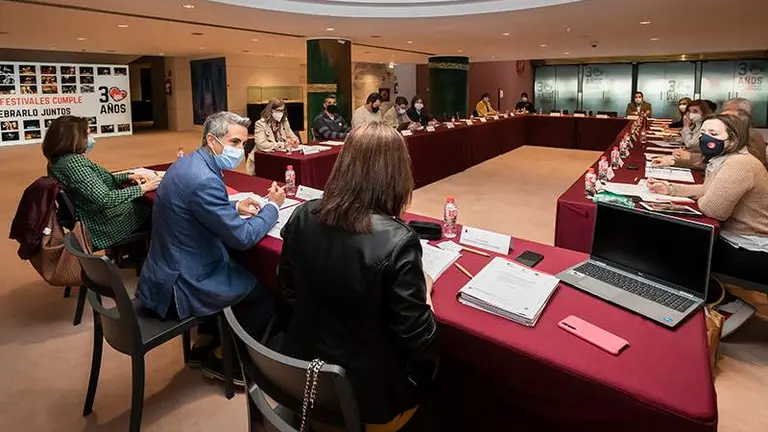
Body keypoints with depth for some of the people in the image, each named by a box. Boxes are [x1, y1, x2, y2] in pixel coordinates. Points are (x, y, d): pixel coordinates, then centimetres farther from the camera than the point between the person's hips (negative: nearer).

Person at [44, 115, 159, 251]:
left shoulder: (58, 160, 6)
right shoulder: (73, 162, -25)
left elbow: (99, 180, 16)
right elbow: (106, 199, -32)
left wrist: (129, 177, 4)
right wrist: (143, 188, -23)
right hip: (105, 228, -10)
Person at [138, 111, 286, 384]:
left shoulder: (190, 164, 4)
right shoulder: (203, 179, -27)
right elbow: (243, 238, -24)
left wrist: (235, 207, 5)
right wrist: (272, 206, -9)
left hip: (169, 272, 10)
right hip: (179, 287, -10)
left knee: (248, 273, 24)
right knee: (266, 292, 0)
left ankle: (204, 344, 32)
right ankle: (221, 359, 18)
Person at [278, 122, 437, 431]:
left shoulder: (303, 216, -12)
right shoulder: (397, 241, -29)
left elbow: (288, 289, 4)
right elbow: (418, 341, -20)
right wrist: (422, 292, -1)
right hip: (365, 393, -5)